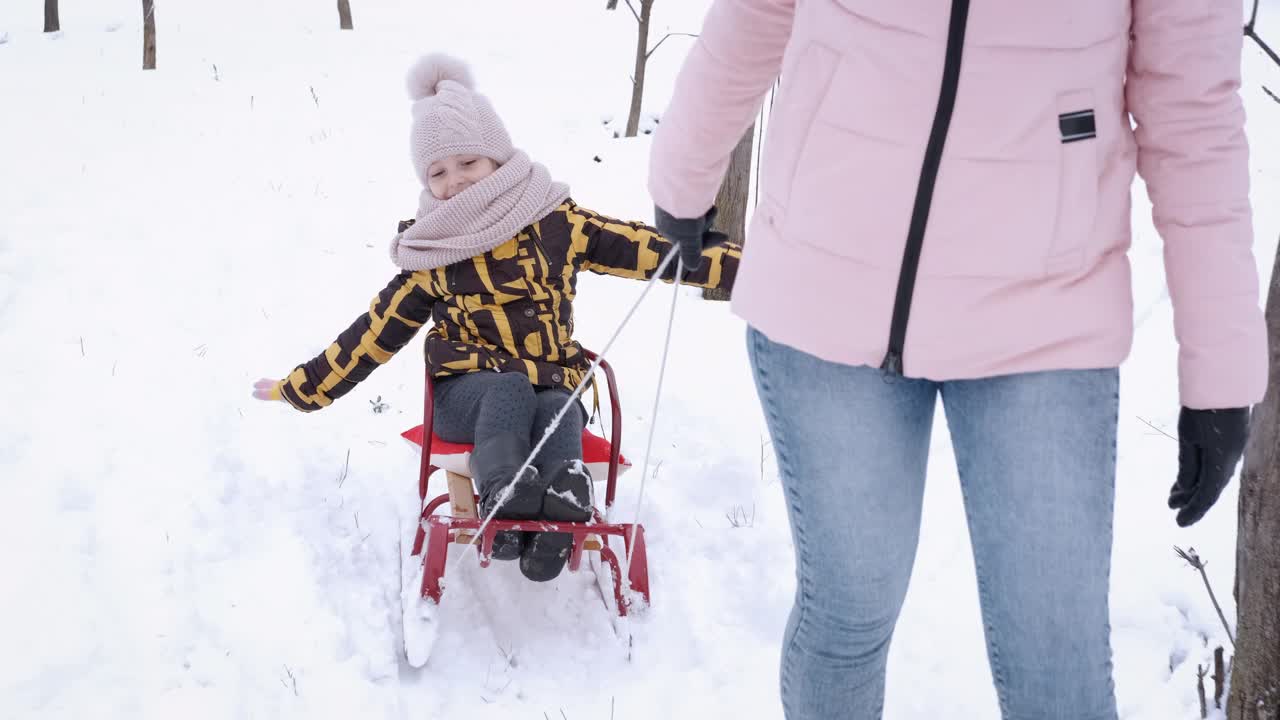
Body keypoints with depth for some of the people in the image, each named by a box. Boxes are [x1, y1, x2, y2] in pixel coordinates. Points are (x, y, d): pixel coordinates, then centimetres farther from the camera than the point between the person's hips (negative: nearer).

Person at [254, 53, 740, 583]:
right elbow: (375, 333, 13)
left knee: (557, 413, -33)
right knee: (510, 389, -34)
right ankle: (504, 500, -57)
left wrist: (743, 263, -9)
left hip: (553, 385, 1)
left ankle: (562, 508, -59)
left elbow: (652, 250, -2)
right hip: (467, 391, 0)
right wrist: (302, 388, 15)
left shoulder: (555, 223, 2)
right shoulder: (431, 255, 5)